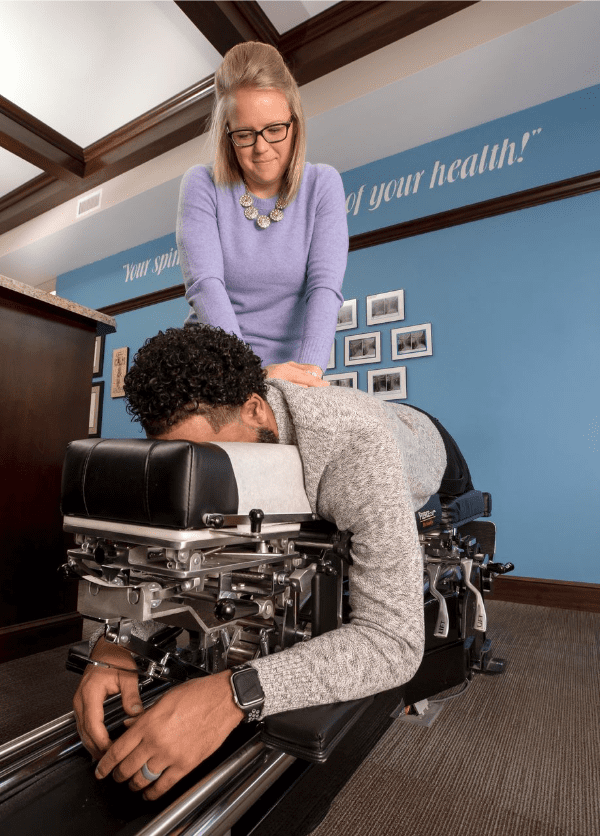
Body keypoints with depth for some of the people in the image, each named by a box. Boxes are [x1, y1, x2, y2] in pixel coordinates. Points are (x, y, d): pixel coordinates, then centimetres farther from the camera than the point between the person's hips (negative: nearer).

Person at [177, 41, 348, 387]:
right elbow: (205, 283, -13)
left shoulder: (323, 185, 3)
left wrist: (309, 370, -25)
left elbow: (325, 285, -10)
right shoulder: (202, 185, 0)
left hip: (291, 363, 1)